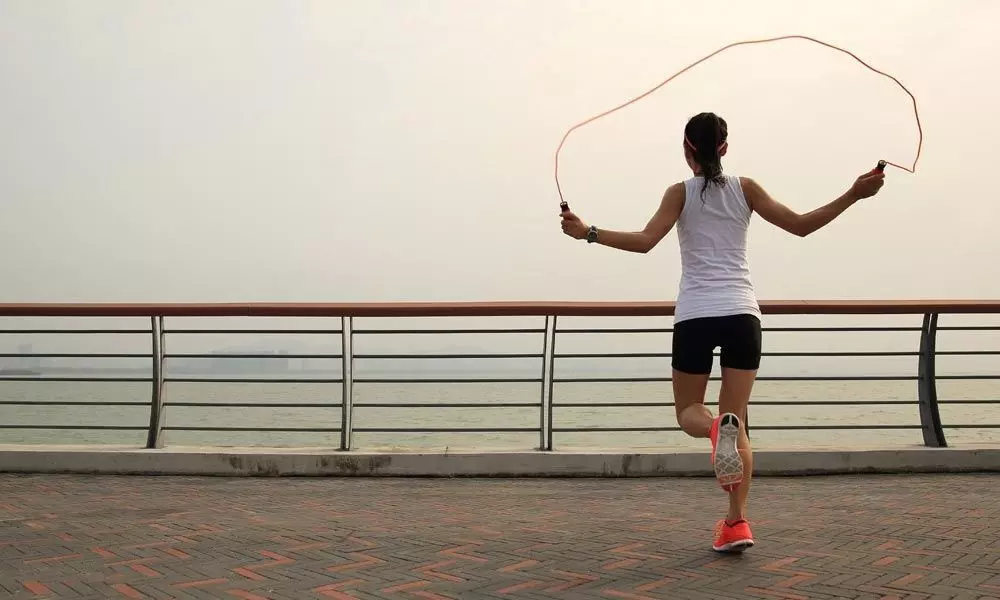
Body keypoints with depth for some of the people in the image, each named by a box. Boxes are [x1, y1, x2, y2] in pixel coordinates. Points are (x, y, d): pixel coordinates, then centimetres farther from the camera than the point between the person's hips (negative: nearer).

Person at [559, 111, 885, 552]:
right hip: (741, 314, 2)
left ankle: (718, 428, -25)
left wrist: (588, 233, -8)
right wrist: (853, 195, 8)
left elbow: (645, 241, -12)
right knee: (737, 420, 9)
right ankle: (737, 522, -1)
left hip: (695, 316, -2)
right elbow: (800, 225, 3)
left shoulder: (681, 193, 2)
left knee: (688, 411, 13)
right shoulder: (745, 188, 7)